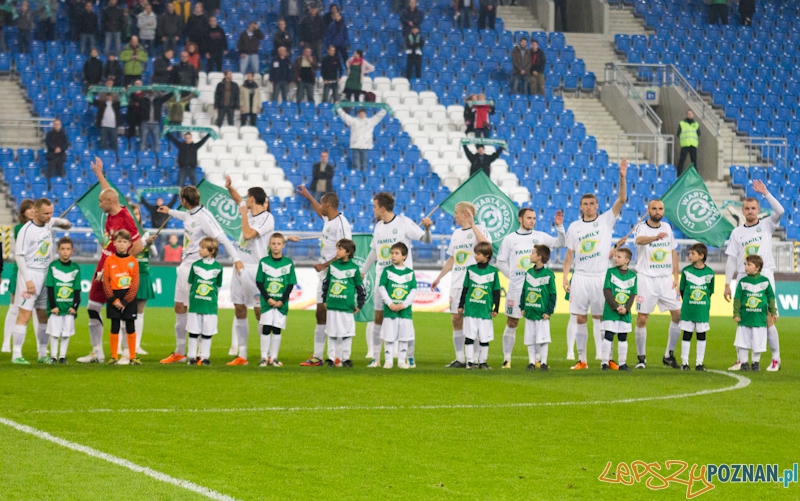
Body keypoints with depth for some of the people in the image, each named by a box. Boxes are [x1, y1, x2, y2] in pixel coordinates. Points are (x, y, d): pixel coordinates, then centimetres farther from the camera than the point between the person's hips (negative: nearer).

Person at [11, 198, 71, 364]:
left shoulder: (48, 224, 6)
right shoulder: (27, 230, -15)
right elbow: (19, 255, -16)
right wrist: (28, 280, -19)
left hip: (46, 275, 7)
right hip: (30, 274, -7)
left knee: (44, 316, 9)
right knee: (25, 315, -11)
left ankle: (43, 354, 17)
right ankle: (16, 355, -11)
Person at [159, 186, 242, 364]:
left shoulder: (204, 216, -19)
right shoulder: (190, 214, 7)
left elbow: (222, 239, -23)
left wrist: (236, 259, -29)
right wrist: (170, 212, 46)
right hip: (185, 265, 9)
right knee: (179, 306, 10)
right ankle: (179, 352, 18)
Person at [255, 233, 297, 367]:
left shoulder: (288, 263, 1)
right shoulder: (264, 262, 1)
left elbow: (291, 284, 1)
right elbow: (259, 282, 1)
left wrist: (282, 301, -10)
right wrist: (268, 298, -11)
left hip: (281, 302, 0)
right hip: (267, 302, 0)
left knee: (277, 330, 3)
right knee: (266, 328, -4)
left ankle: (274, 357, 10)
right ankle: (264, 357, 2)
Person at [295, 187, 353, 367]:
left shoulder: (341, 224, -17)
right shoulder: (328, 220, 12)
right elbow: (321, 213, 38)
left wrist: (325, 265, -18)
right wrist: (308, 197, 46)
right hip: (324, 273, 10)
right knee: (321, 313, 8)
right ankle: (317, 356, 10)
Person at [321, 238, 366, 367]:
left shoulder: (354, 268, -2)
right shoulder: (333, 266, 7)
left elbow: (360, 287, 3)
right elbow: (325, 283, 16)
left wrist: (360, 305, 4)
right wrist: (324, 300, 15)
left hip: (347, 307, -3)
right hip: (332, 306, 3)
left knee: (346, 334, 1)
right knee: (332, 334, 6)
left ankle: (345, 358, 10)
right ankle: (331, 358, 13)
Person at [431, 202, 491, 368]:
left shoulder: (479, 230, -4)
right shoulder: (456, 233, 17)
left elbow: (486, 244, -27)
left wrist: (472, 224, -24)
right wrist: (439, 278, 23)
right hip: (457, 284, 7)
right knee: (456, 319, 4)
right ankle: (460, 359, 9)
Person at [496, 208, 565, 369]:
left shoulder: (540, 236, 6)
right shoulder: (510, 239, 3)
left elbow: (560, 243, -1)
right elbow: (500, 262, 7)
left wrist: (559, 227, -13)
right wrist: (512, 276, -1)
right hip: (516, 289, -1)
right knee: (512, 323, 3)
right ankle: (507, 359, 7)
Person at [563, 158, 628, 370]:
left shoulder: (606, 220, 4)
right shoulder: (574, 227, 9)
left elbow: (621, 200, -7)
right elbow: (569, 254, 10)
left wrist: (622, 178, -19)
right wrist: (565, 277, 2)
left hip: (601, 277, -2)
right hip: (580, 277, 2)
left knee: (599, 317, -1)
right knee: (580, 318, 2)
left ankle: (604, 356, 1)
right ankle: (582, 359, 7)